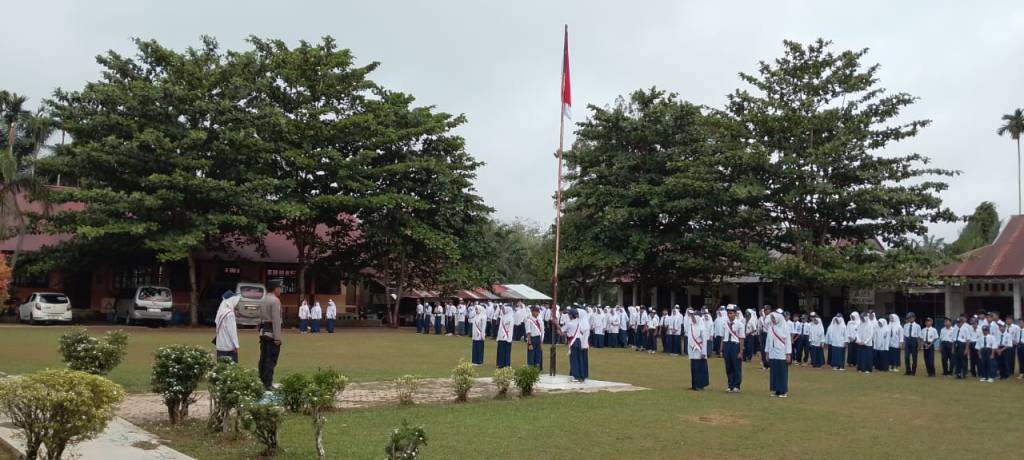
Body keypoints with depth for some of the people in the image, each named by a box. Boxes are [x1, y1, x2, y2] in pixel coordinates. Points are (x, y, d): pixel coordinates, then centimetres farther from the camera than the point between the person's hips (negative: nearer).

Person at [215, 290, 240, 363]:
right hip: (229, 346, -8)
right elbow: (232, 330, -16)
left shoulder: (221, 311, 9)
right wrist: (236, 345, -13)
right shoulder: (229, 313, -15)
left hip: (220, 345, 8)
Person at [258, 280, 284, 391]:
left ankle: (262, 381, 19)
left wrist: (261, 331, 17)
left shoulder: (263, 300, 15)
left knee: (263, 358, 13)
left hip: (263, 332, 9)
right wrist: (277, 337, -19)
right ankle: (268, 384, -5)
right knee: (271, 360, -6)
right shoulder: (275, 300, -14)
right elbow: (276, 320, -18)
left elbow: (261, 317, 16)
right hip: (271, 333, -9)